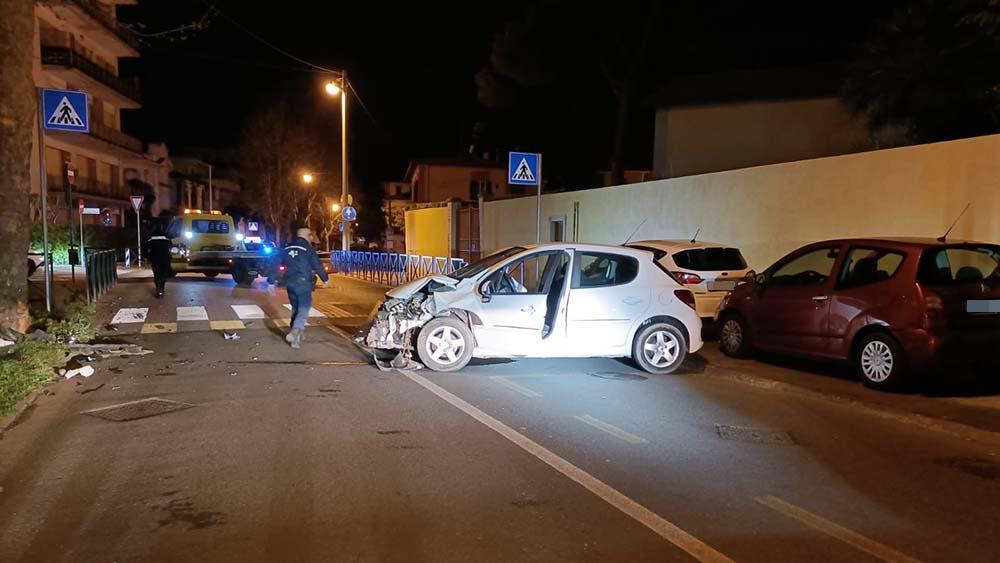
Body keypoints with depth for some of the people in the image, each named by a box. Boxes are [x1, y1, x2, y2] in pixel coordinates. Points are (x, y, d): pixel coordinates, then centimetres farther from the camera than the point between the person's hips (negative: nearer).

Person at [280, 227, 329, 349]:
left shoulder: (287, 249, 9)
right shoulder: (308, 249, -9)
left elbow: (283, 263, 24)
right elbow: (318, 266, -7)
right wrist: (325, 279, 7)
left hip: (290, 282, 6)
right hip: (303, 282, -6)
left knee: (295, 308, 19)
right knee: (304, 308, -7)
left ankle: (297, 332, 26)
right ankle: (295, 332, -26)